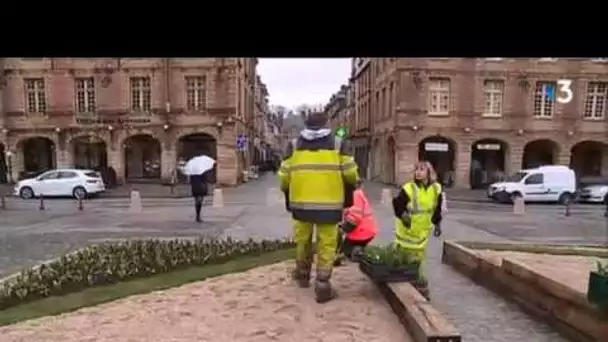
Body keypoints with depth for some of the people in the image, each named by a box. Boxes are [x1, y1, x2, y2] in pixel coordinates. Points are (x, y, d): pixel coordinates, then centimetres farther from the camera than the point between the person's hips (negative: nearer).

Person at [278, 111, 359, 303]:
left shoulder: (294, 145, 7)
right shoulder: (337, 145, 3)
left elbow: (284, 176, 6)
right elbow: (350, 174, 1)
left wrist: (287, 197, 22)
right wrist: (349, 195, 19)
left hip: (301, 203, 2)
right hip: (329, 204, -2)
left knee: (303, 240, 20)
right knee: (326, 244, 6)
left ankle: (303, 275, 38)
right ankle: (322, 287, 7)